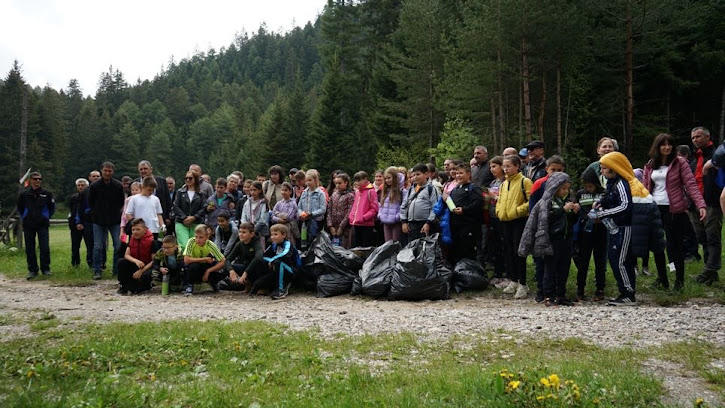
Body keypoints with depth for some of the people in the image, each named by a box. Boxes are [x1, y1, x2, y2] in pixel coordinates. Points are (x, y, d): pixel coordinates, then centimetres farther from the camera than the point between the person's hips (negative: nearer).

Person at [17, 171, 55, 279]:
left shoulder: (47, 194, 2)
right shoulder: (24, 194, 4)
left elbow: (52, 207, 13)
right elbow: (19, 208, 18)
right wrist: (25, 217, 12)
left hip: (42, 225, -1)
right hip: (28, 226, 1)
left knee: (45, 248, -5)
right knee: (29, 249, 5)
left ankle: (46, 269, 6)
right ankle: (32, 270, 14)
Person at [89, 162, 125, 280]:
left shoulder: (118, 185, 0)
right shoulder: (94, 186, -2)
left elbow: (122, 201, 11)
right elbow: (90, 202, 9)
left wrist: (116, 212, 6)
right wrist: (97, 213, 5)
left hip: (115, 221, 1)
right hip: (99, 221, -1)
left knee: (118, 246, 0)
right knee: (98, 247, -1)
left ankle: (117, 270, 11)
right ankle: (97, 271, 7)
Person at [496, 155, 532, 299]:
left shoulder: (524, 182, -8)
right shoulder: (504, 184, 14)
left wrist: (518, 210, -18)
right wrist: (499, 211, 9)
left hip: (519, 221, -7)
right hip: (505, 222, 7)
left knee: (519, 252, -6)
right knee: (508, 251, 11)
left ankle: (522, 284, 2)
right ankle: (513, 281, 22)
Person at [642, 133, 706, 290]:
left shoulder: (680, 162, -3)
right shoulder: (650, 165, 10)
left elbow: (691, 185, -10)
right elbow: (644, 188, 11)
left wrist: (701, 205, -21)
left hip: (674, 210, -4)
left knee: (674, 246, -2)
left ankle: (679, 280, 11)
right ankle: (662, 279, 22)